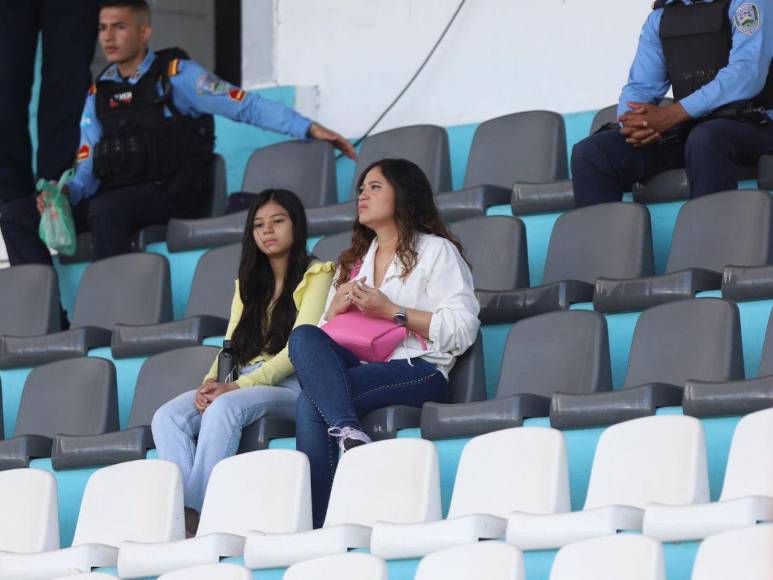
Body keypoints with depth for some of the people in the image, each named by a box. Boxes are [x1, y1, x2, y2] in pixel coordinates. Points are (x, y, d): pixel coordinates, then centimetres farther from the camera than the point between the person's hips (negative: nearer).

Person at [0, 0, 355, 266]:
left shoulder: (175, 75, 0)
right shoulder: (98, 93, 16)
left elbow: (246, 106, -4)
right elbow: (88, 167, 13)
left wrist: (309, 129, -15)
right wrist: (65, 193, -11)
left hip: (173, 195, -6)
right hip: (114, 196, 6)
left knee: (106, 208, -37)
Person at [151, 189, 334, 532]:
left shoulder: (316, 275, 5)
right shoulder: (248, 285, 26)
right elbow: (231, 347, 18)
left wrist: (237, 386, -18)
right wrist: (210, 384, -7)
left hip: (291, 386, -6)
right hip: (243, 386, 6)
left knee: (224, 408, -37)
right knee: (168, 417, -23)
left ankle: (197, 513, -42)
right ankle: (183, 516, -41)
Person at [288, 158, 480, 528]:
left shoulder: (435, 251, 11)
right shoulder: (355, 260, 31)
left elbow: (463, 330, -3)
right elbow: (325, 333, 27)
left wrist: (393, 311, -7)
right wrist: (335, 309, 6)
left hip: (419, 371, -6)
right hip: (360, 365, 6)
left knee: (311, 403, -30)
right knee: (303, 337, -28)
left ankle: (316, 523, -37)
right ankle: (348, 433, -44)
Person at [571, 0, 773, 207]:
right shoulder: (660, 17, 17)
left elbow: (747, 73, -16)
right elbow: (640, 86, 12)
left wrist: (671, 114, -23)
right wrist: (633, 122, -14)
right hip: (683, 129, 5)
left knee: (705, 140, -39)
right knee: (591, 153, -14)